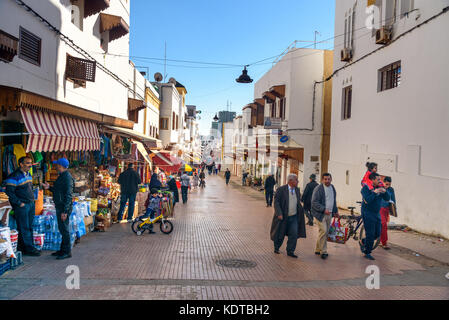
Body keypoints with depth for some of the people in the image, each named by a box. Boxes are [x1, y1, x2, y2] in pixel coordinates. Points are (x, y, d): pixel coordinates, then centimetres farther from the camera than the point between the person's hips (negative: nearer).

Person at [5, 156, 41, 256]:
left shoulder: (28, 174, 12)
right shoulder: (14, 176, -14)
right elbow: (9, 192, -17)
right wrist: (19, 203, -16)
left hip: (31, 204, 9)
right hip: (22, 206, -9)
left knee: (29, 227, 11)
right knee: (24, 228, -2)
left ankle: (22, 247, 21)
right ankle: (29, 249, 3)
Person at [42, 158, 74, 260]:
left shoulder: (67, 178, -19)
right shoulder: (61, 176, 14)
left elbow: (68, 195, -22)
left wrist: (65, 211, -24)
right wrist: (49, 188, 11)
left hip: (64, 207, -10)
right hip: (59, 206, 10)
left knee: (64, 229, -4)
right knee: (62, 229, 16)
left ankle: (67, 252, 5)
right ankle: (63, 250, 26)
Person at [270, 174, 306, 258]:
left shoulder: (297, 190, 7)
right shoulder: (281, 190, -12)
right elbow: (276, 202, -15)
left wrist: (301, 212, 13)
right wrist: (279, 213, -23)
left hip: (294, 217, 5)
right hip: (283, 217, -4)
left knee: (294, 234, -3)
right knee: (280, 235, 8)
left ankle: (290, 251, 9)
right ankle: (276, 248, 32)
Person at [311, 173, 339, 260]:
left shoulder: (332, 188, 14)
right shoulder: (318, 189, -11)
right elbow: (314, 202, -15)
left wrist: (335, 211, 19)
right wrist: (324, 210, -22)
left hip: (329, 214, 7)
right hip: (320, 214, -7)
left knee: (326, 232, 10)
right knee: (323, 231, -13)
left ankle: (318, 250, 21)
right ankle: (323, 251, -3)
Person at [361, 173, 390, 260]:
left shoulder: (379, 187, 7)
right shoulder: (366, 188, -12)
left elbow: (387, 199, 5)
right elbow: (367, 200, -24)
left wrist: (385, 192, -12)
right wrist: (375, 192, -25)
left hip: (377, 214, 7)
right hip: (368, 213, -7)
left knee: (377, 234, 10)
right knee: (370, 234, -5)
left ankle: (364, 241, 33)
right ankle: (367, 253, 7)